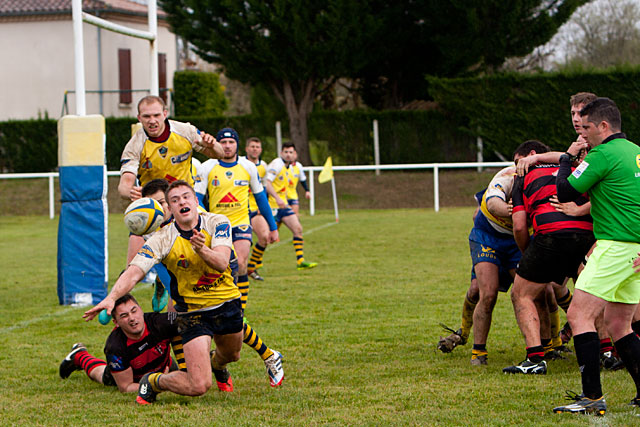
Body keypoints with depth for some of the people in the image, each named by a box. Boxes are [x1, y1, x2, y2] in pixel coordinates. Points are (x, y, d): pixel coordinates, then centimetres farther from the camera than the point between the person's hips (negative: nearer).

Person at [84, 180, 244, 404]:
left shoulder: (217, 223, -12)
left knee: (231, 354, 31)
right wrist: (111, 297, -43)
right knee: (198, 385, -16)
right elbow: (134, 272, -26)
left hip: (228, 304, 4)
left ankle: (218, 367, 70)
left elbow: (222, 262, -25)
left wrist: (202, 250, -46)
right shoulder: (162, 239, -18)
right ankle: (153, 382, 14)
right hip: (193, 314, -4)